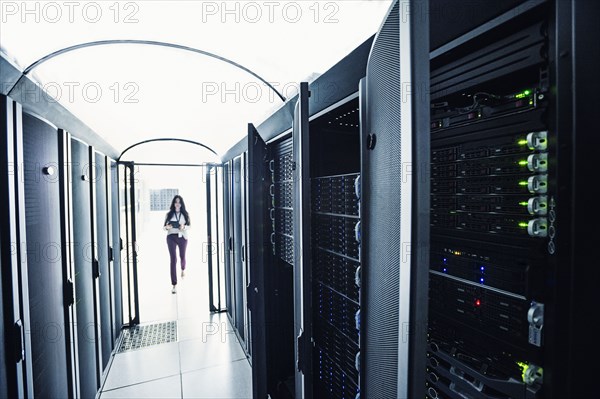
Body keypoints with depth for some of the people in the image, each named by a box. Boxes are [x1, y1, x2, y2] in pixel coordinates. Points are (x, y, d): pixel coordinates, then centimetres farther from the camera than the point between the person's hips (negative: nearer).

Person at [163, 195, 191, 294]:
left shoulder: (185, 214, 3)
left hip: (182, 237, 1)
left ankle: (183, 269, 56)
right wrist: (167, 227, -16)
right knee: (173, 259, -7)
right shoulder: (169, 214, 3)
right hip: (171, 237, -1)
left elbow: (189, 225, 5)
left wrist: (184, 227, -15)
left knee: (182, 256, 19)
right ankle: (174, 285, -4)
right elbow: (164, 226, 6)